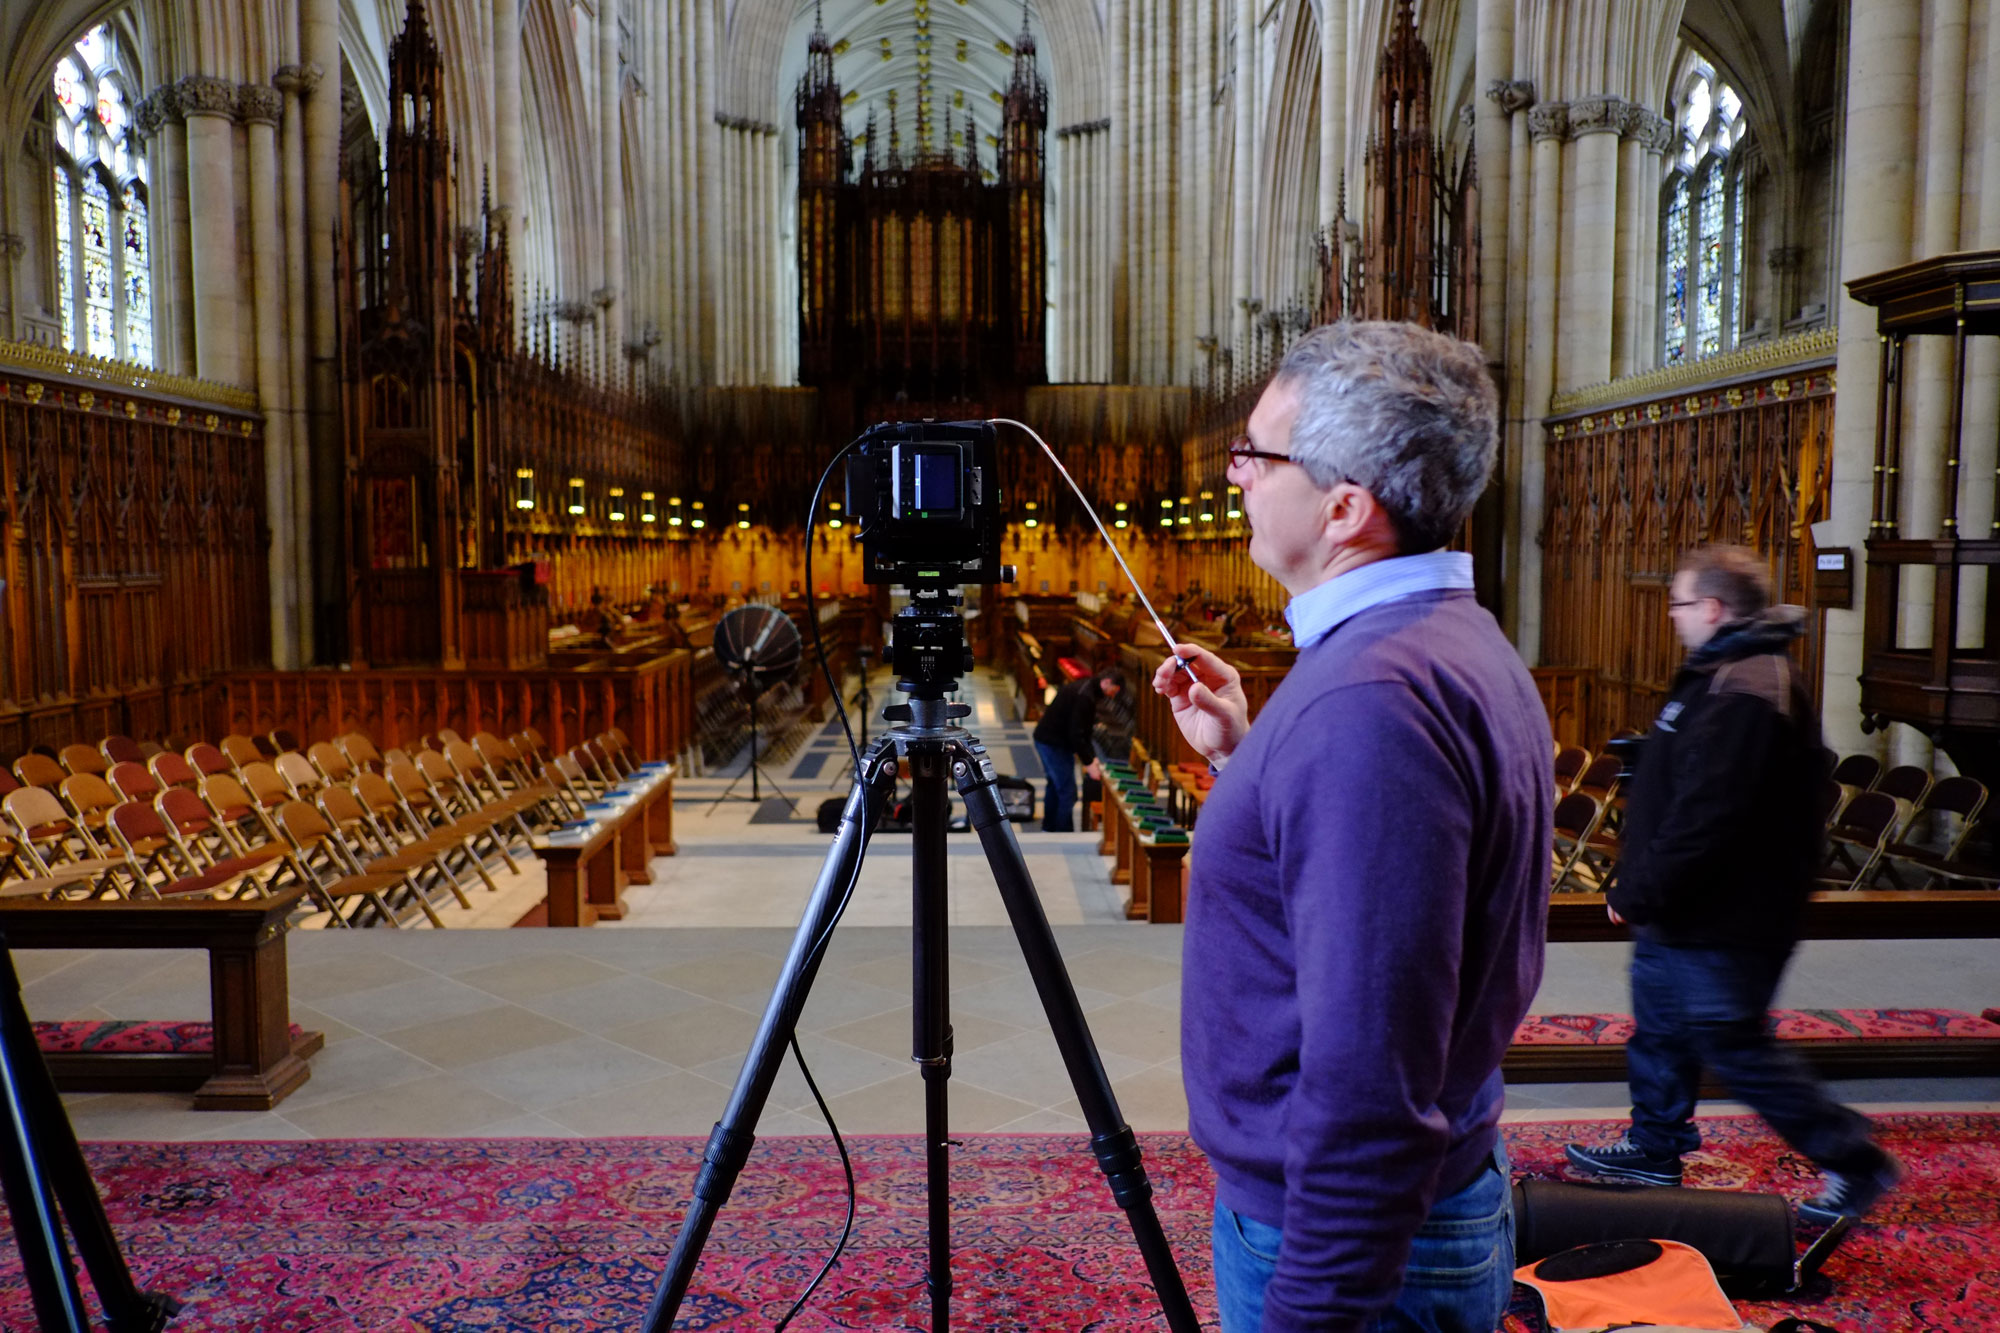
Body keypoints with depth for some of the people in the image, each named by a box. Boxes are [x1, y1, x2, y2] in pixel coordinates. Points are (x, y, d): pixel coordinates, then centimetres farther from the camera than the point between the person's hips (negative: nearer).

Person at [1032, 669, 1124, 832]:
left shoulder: (1084, 687, 10)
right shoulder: (1085, 697, -23)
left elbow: (1082, 730, 16)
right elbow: (1076, 734, -25)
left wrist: (1091, 757, 12)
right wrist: (1089, 763, -19)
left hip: (1045, 739, 11)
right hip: (1055, 745, -11)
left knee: (1054, 786, 23)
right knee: (1067, 792, -5)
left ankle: (1049, 828, 36)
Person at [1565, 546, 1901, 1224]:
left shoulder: (1743, 694, -25)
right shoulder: (1728, 673, 11)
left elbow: (1707, 815, -29)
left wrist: (1640, 892, -20)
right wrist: (1642, 888, 18)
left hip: (1724, 920, -11)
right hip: (1686, 913, 11)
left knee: (1735, 1044, 2)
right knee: (1659, 1028, 19)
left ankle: (1855, 1160, 17)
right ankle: (1655, 1147, 34)